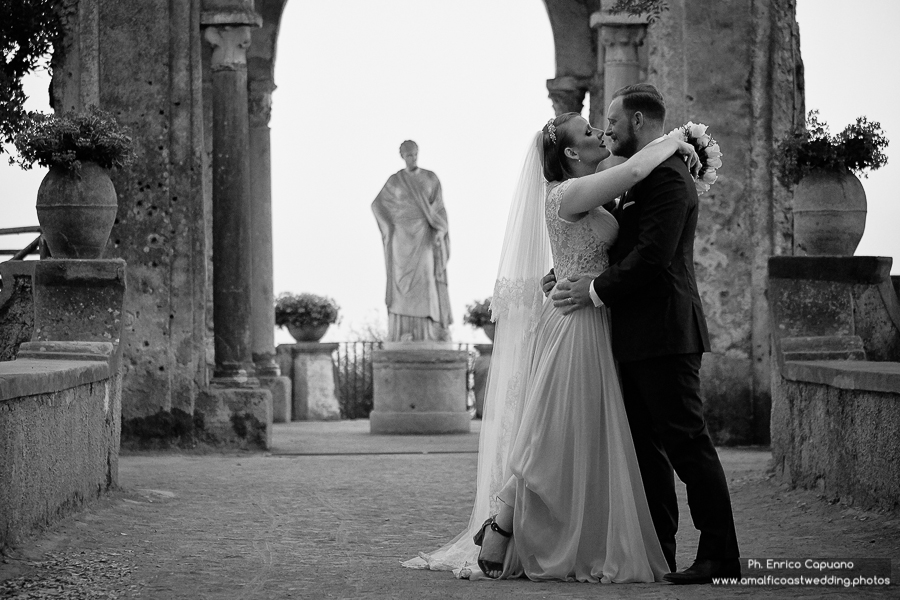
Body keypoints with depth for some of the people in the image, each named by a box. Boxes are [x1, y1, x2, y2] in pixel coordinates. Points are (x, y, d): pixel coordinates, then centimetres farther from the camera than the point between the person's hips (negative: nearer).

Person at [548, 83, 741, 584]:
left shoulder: (667, 177, -13)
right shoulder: (643, 178, 20)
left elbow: (653, 256, -21)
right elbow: (623, 245, 21)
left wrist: (595, 290, -15)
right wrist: (567, 275, 8)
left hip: (665, 335, -11)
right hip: (638, 337, 11)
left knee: (688, 444, -9)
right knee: (646, 448, 11)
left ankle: (720, 557, -6)